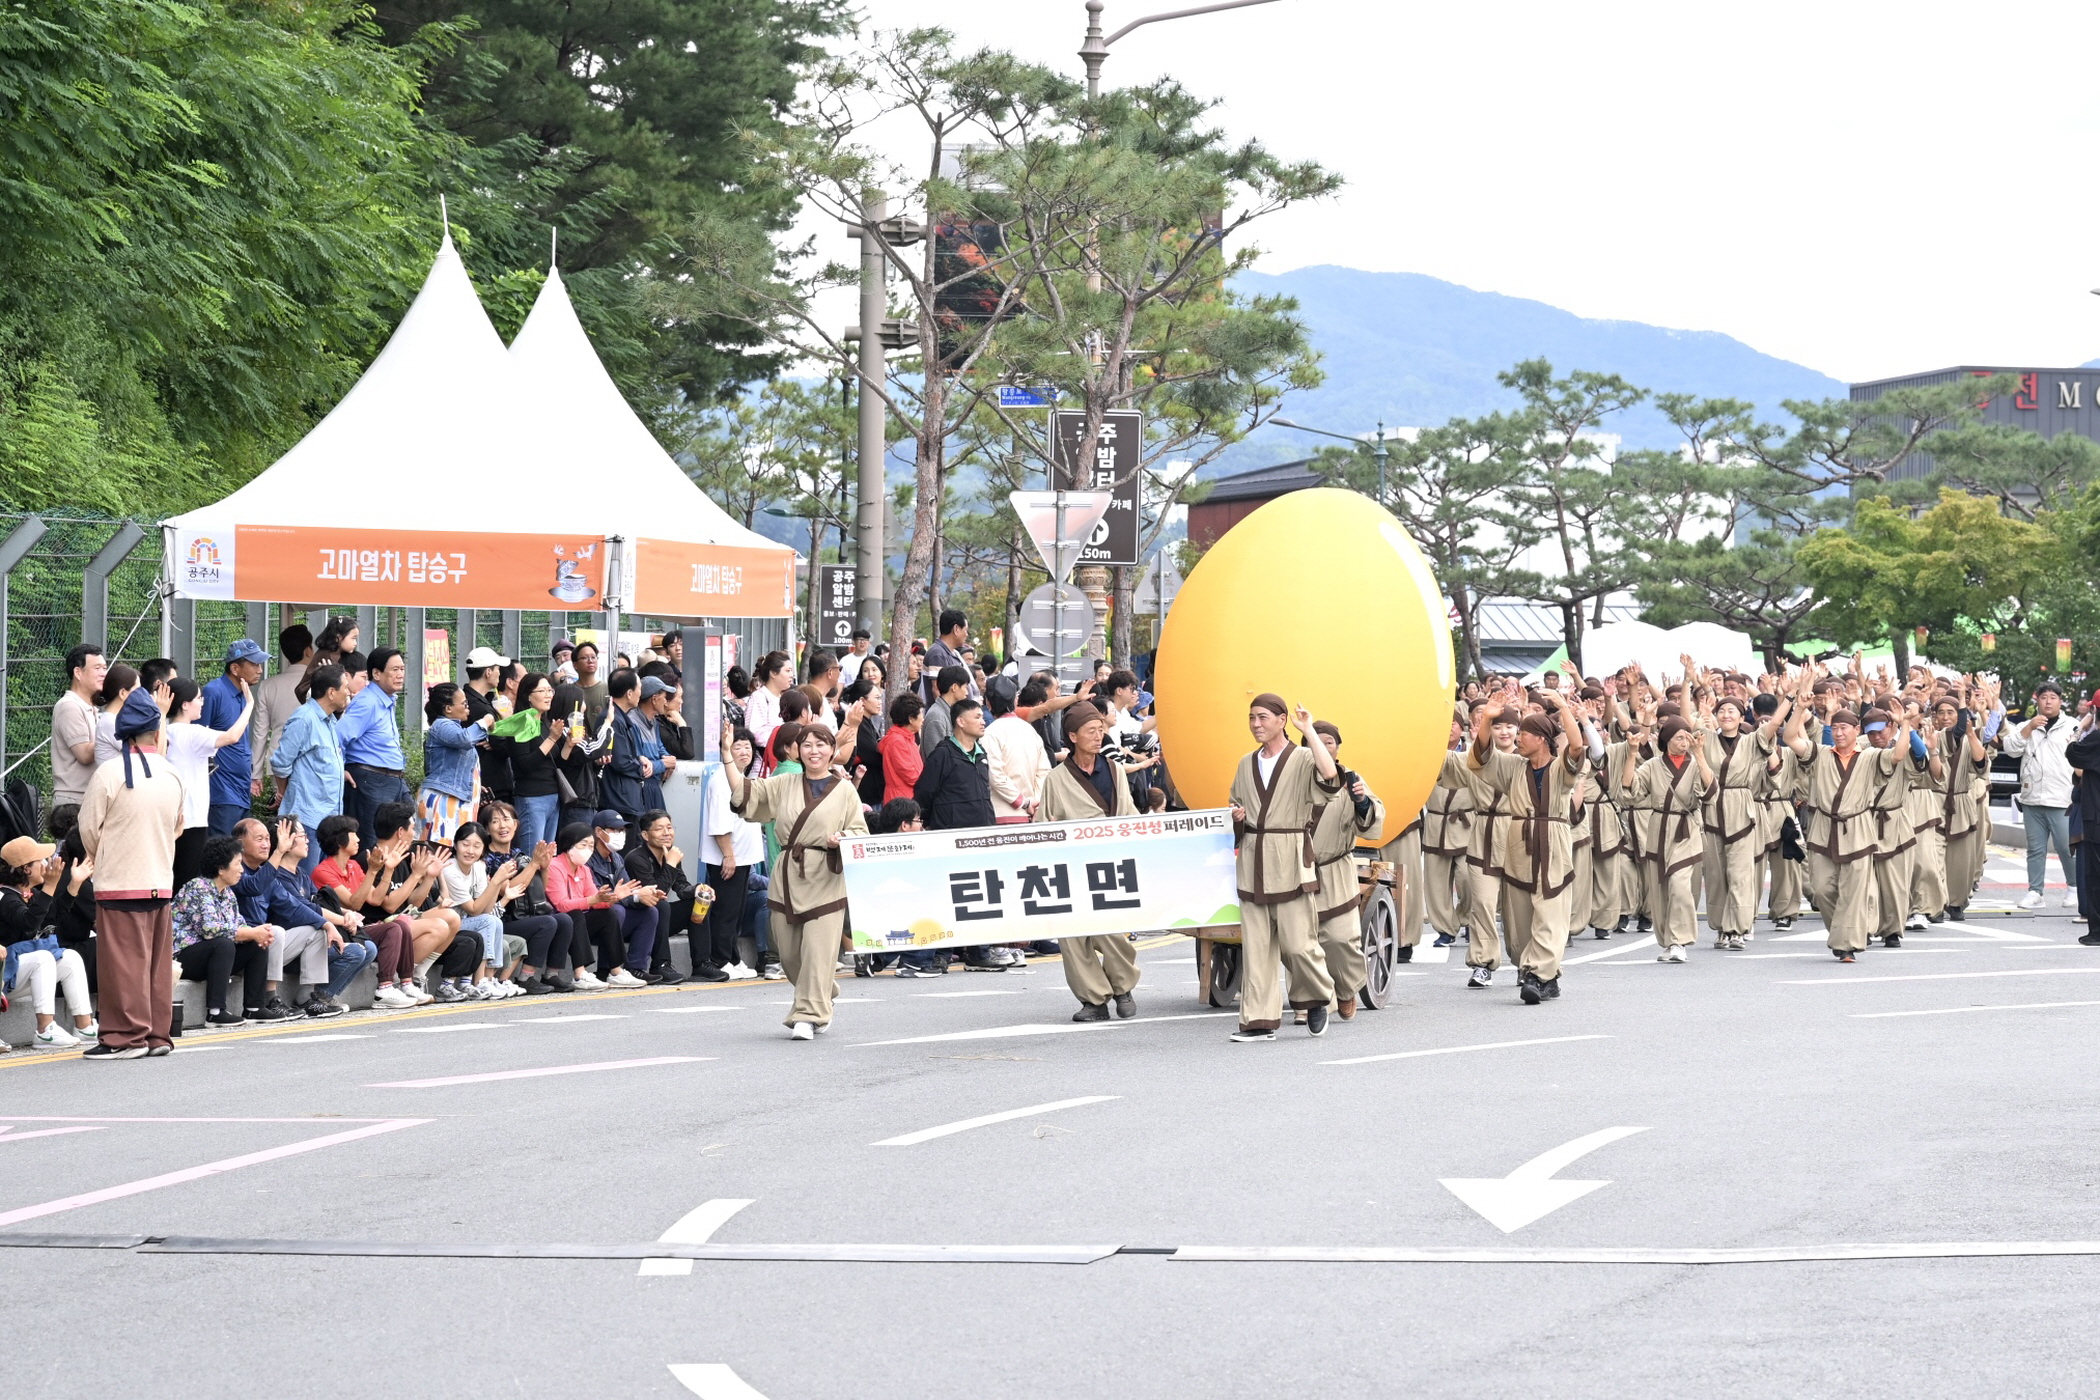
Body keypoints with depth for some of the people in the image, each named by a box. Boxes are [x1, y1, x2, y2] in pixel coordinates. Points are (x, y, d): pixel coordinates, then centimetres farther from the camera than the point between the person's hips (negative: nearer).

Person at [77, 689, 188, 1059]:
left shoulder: (109, 774, -12)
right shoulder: (172, 776, 5)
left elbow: (89, 828, -5)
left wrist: (100, 859, 13)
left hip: (120, 883, -6)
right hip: (161, 882, 6)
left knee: (125, 962, -3)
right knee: (159, 962, 10)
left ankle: (127, 1037, -3)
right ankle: (157, 1035, 14)